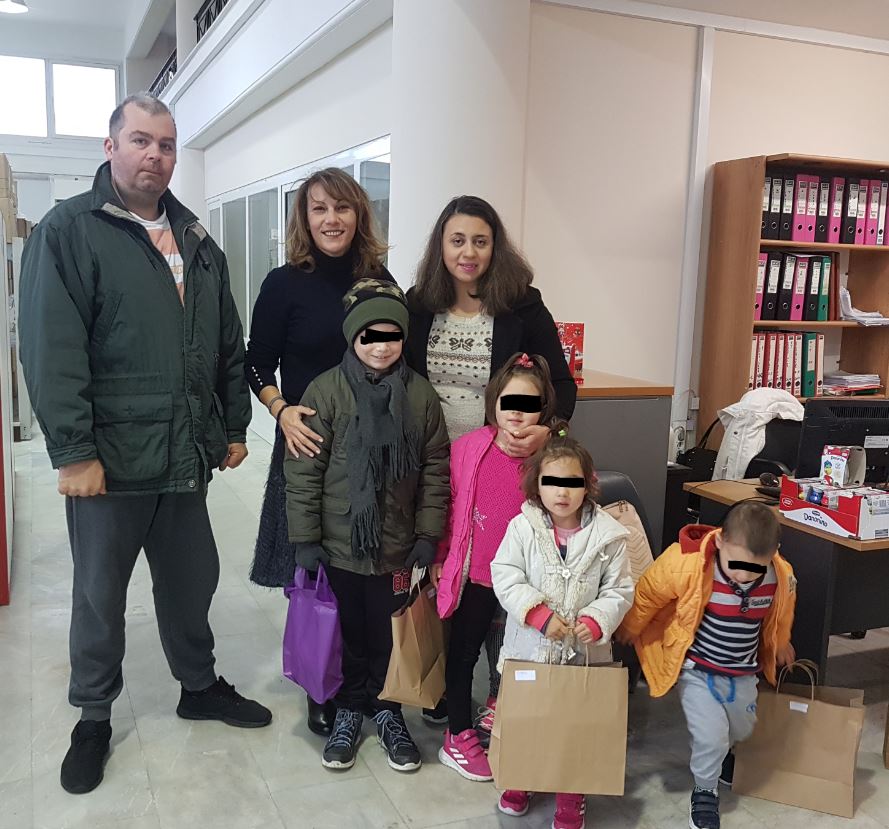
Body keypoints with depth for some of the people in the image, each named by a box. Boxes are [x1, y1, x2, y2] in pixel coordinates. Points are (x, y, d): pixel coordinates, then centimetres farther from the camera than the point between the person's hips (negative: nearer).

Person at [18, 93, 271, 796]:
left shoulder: (196, 240, 12)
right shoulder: (68, 231, -6)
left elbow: (228, 343, 16)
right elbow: (51, 350, -14)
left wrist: (234, 426, 13)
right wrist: (74, 450, -18)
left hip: (187, 457, 5)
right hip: (108, 461, -5)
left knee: (192, 581, 18)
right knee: (100, 594, 11)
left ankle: (200, 686, 39)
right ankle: (94, 718, 31)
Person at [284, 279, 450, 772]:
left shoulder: (420, 395, -2)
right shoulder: (326, 391, -8)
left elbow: (435, 469, 3)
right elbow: (303, 469, -7)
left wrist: (428, 534, 1)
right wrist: (305, 538, -8)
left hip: (397, 546, 2)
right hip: (339, 543, -1)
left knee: (390, 634, 12)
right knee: (347, 632, 13)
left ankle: (387, 711, 33)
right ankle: (349, 711, 33)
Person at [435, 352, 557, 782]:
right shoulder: (469, 448, -9)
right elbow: (450, 504, 1)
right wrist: (440, 556, 5)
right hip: (477, 573, -1)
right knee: (464, 650, 12)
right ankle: (459, 737, 29)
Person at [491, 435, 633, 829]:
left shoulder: (607, 534, -9)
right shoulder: (523, 527, -9)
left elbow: (619, 590, -3)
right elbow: (505, 577, -11)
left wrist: (597, 620, -19)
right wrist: (540, 613, -21)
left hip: (580, 652, 0)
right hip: (528, 647, 1)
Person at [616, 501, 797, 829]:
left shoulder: (782, 578, -19)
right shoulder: (686, 564, -33)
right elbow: (647, 594, -13)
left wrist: (781, 644, 26)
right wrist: (630, 627, 3)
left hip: (743, 674, 4)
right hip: (697, 670, -4)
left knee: (741, 730, 23)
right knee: (710, 736, -11)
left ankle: (721, 753, 60)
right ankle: (705, 792, 21)